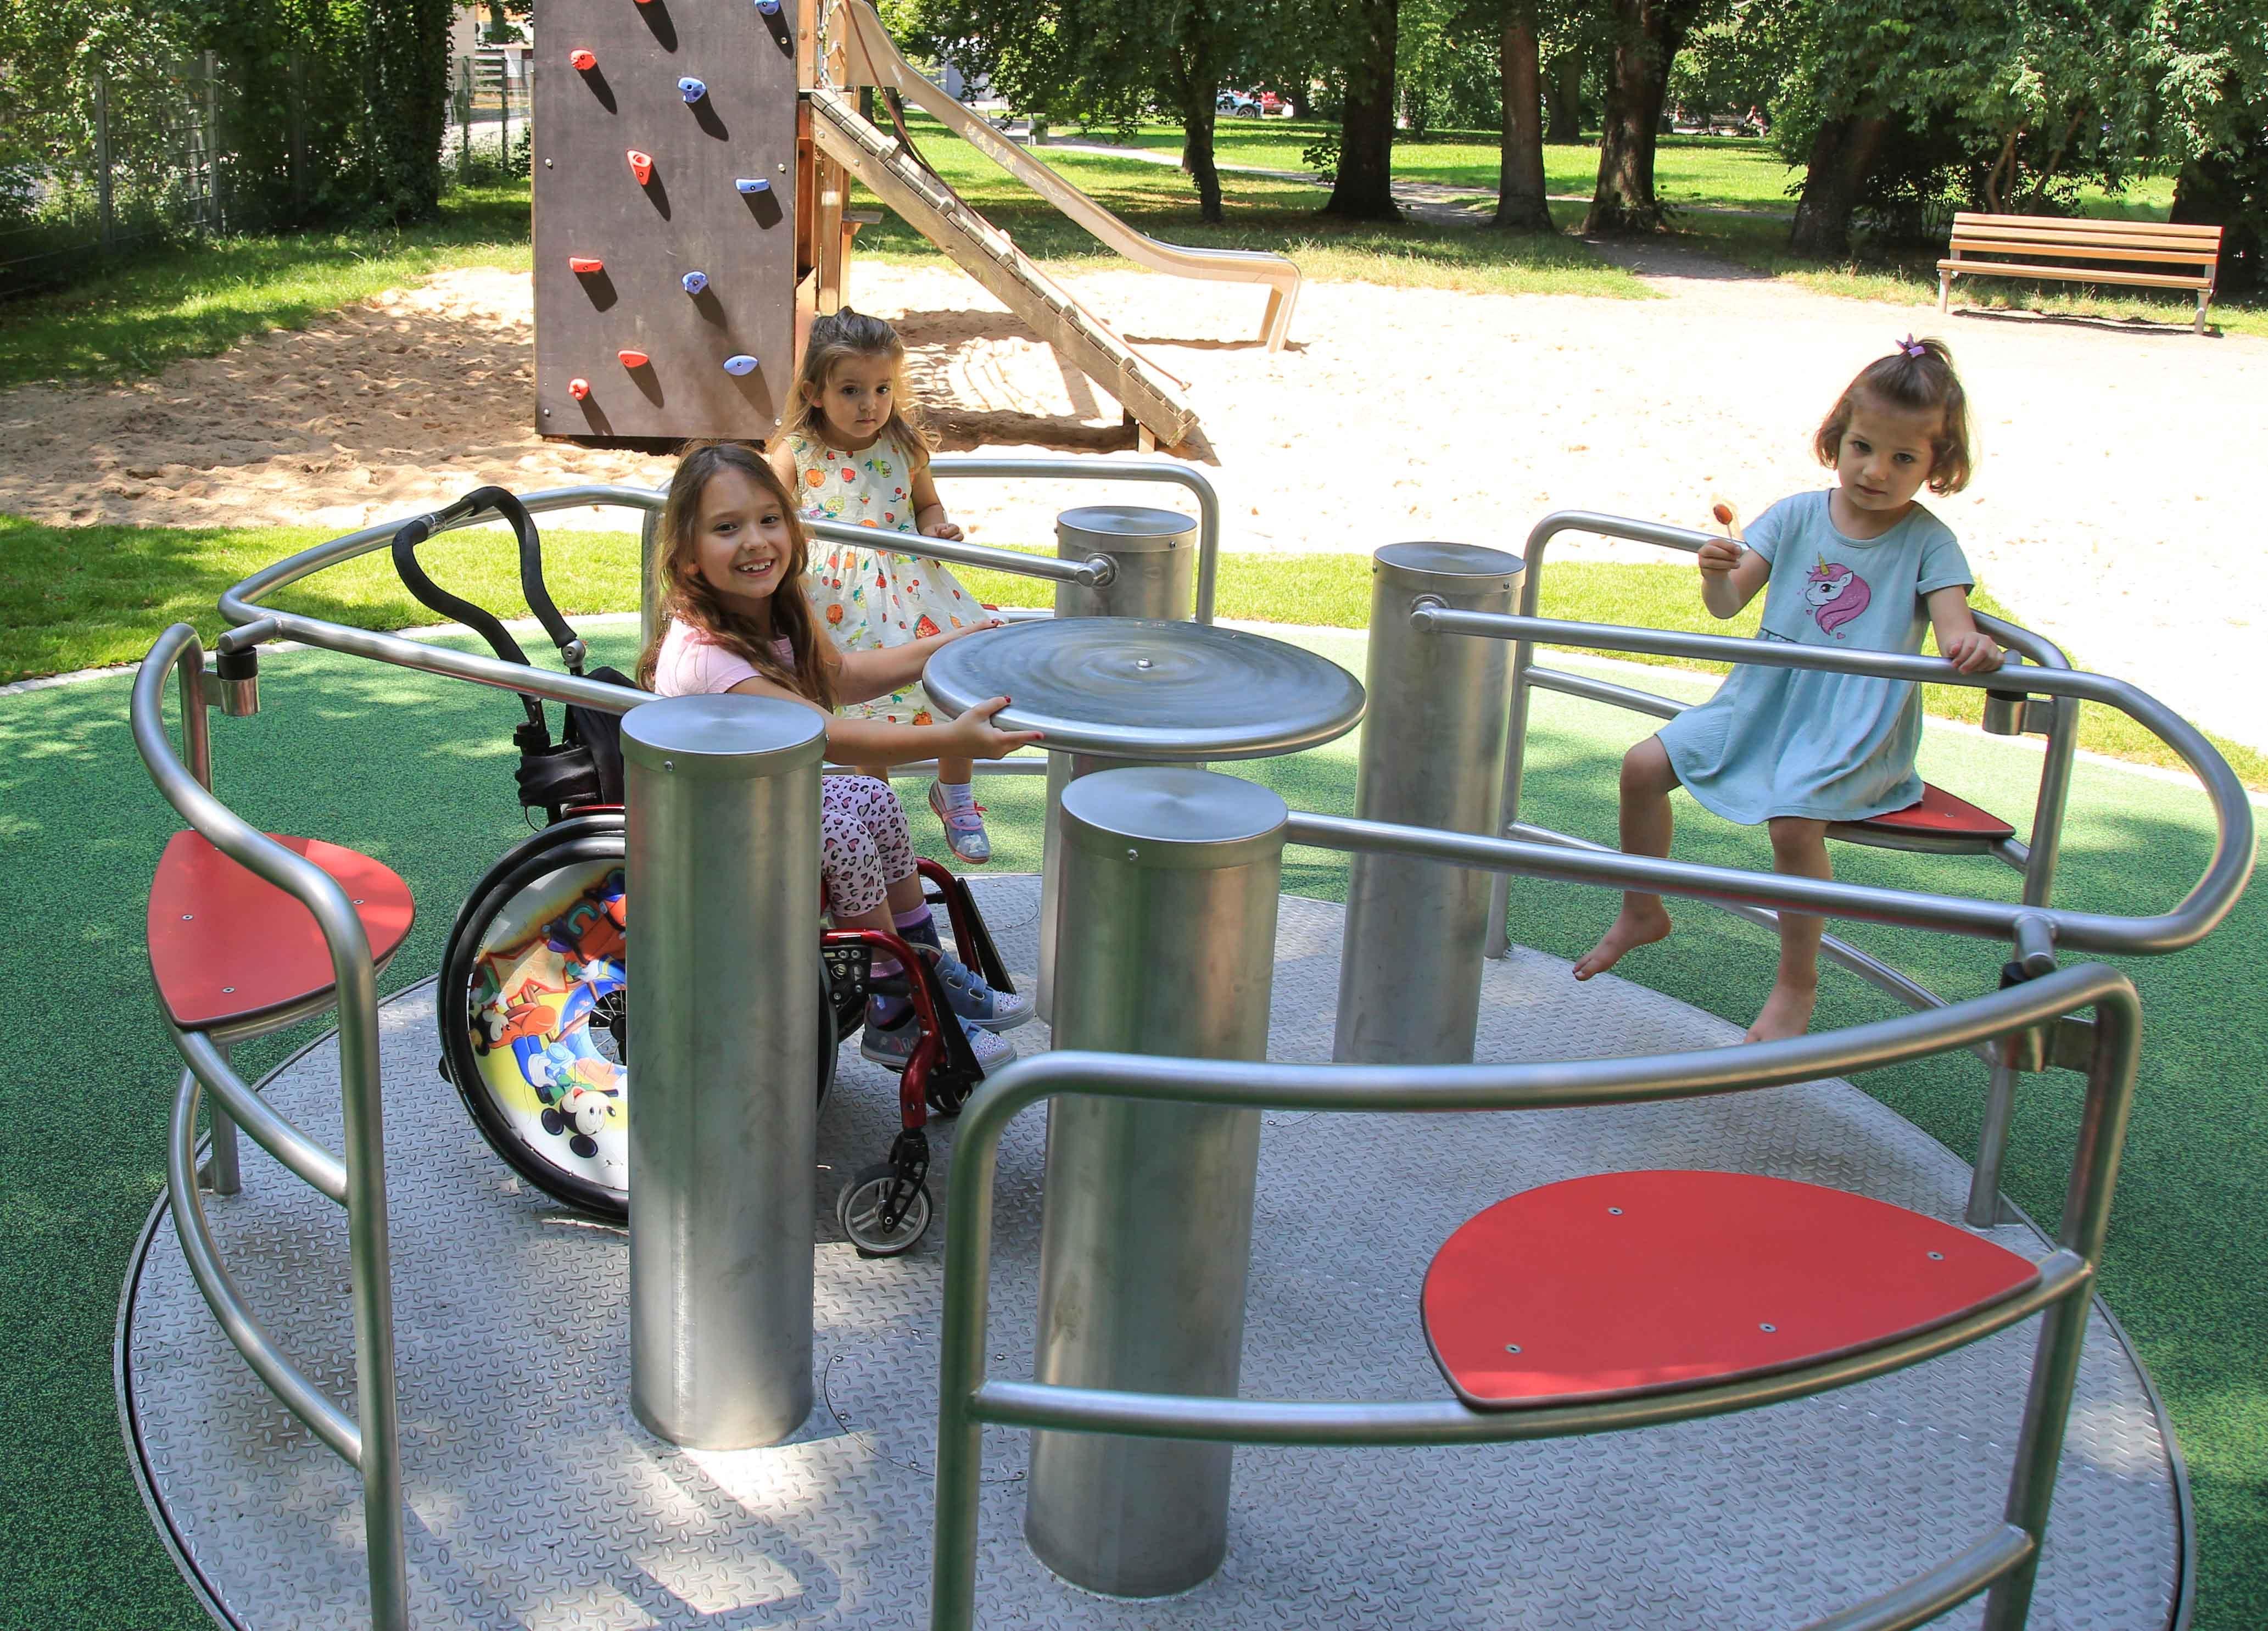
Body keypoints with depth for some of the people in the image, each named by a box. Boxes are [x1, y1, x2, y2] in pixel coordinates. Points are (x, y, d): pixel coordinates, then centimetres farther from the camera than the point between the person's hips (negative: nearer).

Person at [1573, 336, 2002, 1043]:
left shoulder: (1926, 541, -7)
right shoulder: (1797, 516, 1)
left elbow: (1953, 624, -19)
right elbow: (1728, 604, -2)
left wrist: (1971, 646, -43)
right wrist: (1719, 573, -26)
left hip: (1856, 732, -5)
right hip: (1761, 704, 5)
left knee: (1794, 817, -31)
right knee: (1644, 767, -4)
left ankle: (1797, 983, -10)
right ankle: (1643, 911, 20)